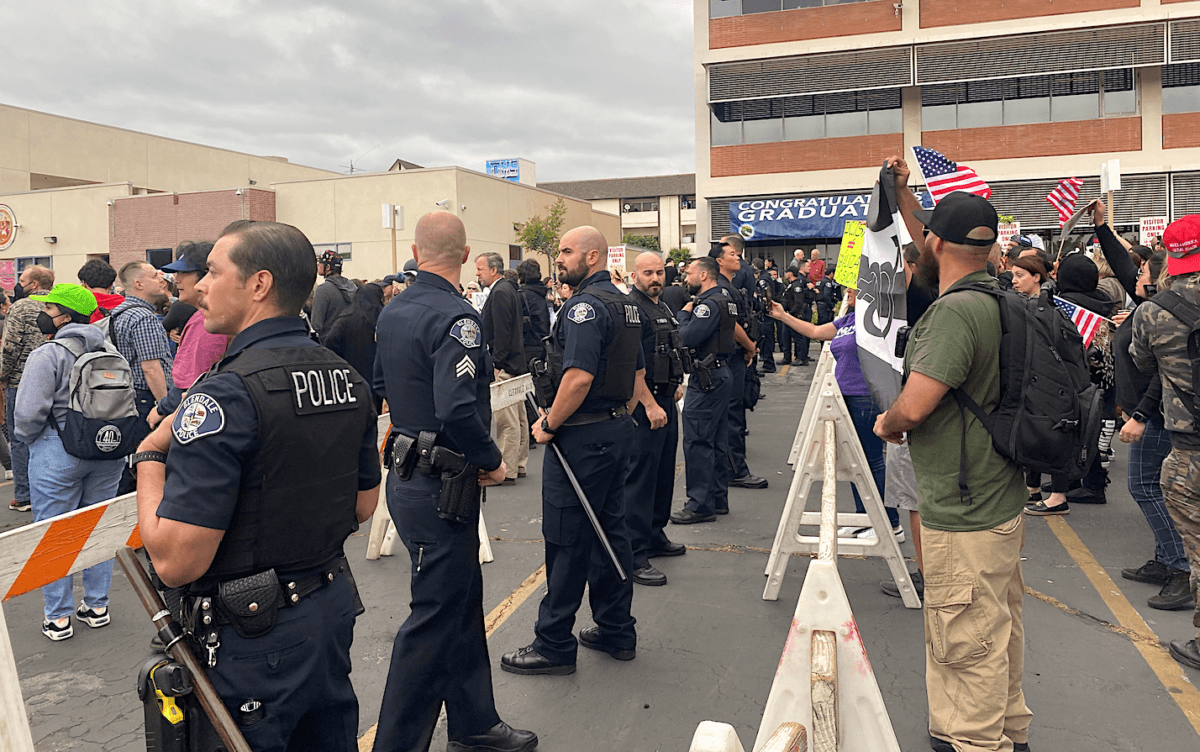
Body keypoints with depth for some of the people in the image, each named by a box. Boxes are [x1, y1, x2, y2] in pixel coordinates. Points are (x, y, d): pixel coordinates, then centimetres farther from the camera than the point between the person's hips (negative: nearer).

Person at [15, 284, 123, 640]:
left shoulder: (47, 355, -14)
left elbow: (28, 414, -19)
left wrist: (28, 439, 0)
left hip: (58, 452, -5)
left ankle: (58, 617, 14)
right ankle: (97, 606, 24)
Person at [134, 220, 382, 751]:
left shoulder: (226, 394, -23)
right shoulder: (348, 379, 1)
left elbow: (175, 560, -22)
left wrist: (149, 458, -9)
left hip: (251, 641, -7)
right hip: (334, 607, 7)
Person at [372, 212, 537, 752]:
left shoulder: (392, 312, 8)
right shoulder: (454, 317, -20)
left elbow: (382, 385, 19)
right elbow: (458, 409, -30)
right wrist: (492, 459, -15)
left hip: (408, 477, 10)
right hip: (442, 486, -10)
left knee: (463, 603, 19)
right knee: (434, 617, 2)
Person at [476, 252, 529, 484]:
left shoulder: (500, 292, -14)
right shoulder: (509, 289, 16)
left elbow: (502, 332, -19)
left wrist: (495, 363, -18)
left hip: (504, 366, -11)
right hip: (517, 363, 11)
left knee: (506, 420, -6)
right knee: (518, 417, 14)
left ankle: (507, 471, -2)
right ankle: (519, 465, 23)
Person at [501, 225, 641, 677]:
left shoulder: (586, 306, -17)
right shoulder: (624, 304, 14)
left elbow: (578, 377, -27)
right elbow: (637, 373, 20)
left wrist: (549, 425, -16)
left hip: (582, 437, -10)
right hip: (618, 428, 10)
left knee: (567, 541, -2)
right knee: (609, 529, 16)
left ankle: (553, 644, 9)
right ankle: (617, 632, 25)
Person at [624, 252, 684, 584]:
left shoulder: (662, 307, 16)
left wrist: (676, 383, 19)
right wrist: (650, 404, -24)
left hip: (665, 401, 10)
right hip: (644, 405, -10)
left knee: (664, 473, 18)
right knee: (640, 478, -7)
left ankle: (654, 536, 32)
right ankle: (634, 557, -2)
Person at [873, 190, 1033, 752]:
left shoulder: (956, 311, -23)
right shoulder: (993, 298, 7)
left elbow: (914, 405, -28)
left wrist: (886, 423, -6)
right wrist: (902, 189, 32)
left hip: (964, 517, -10)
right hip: (998, 501, 11)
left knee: (968, 643, 3)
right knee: (999, 629, 24)